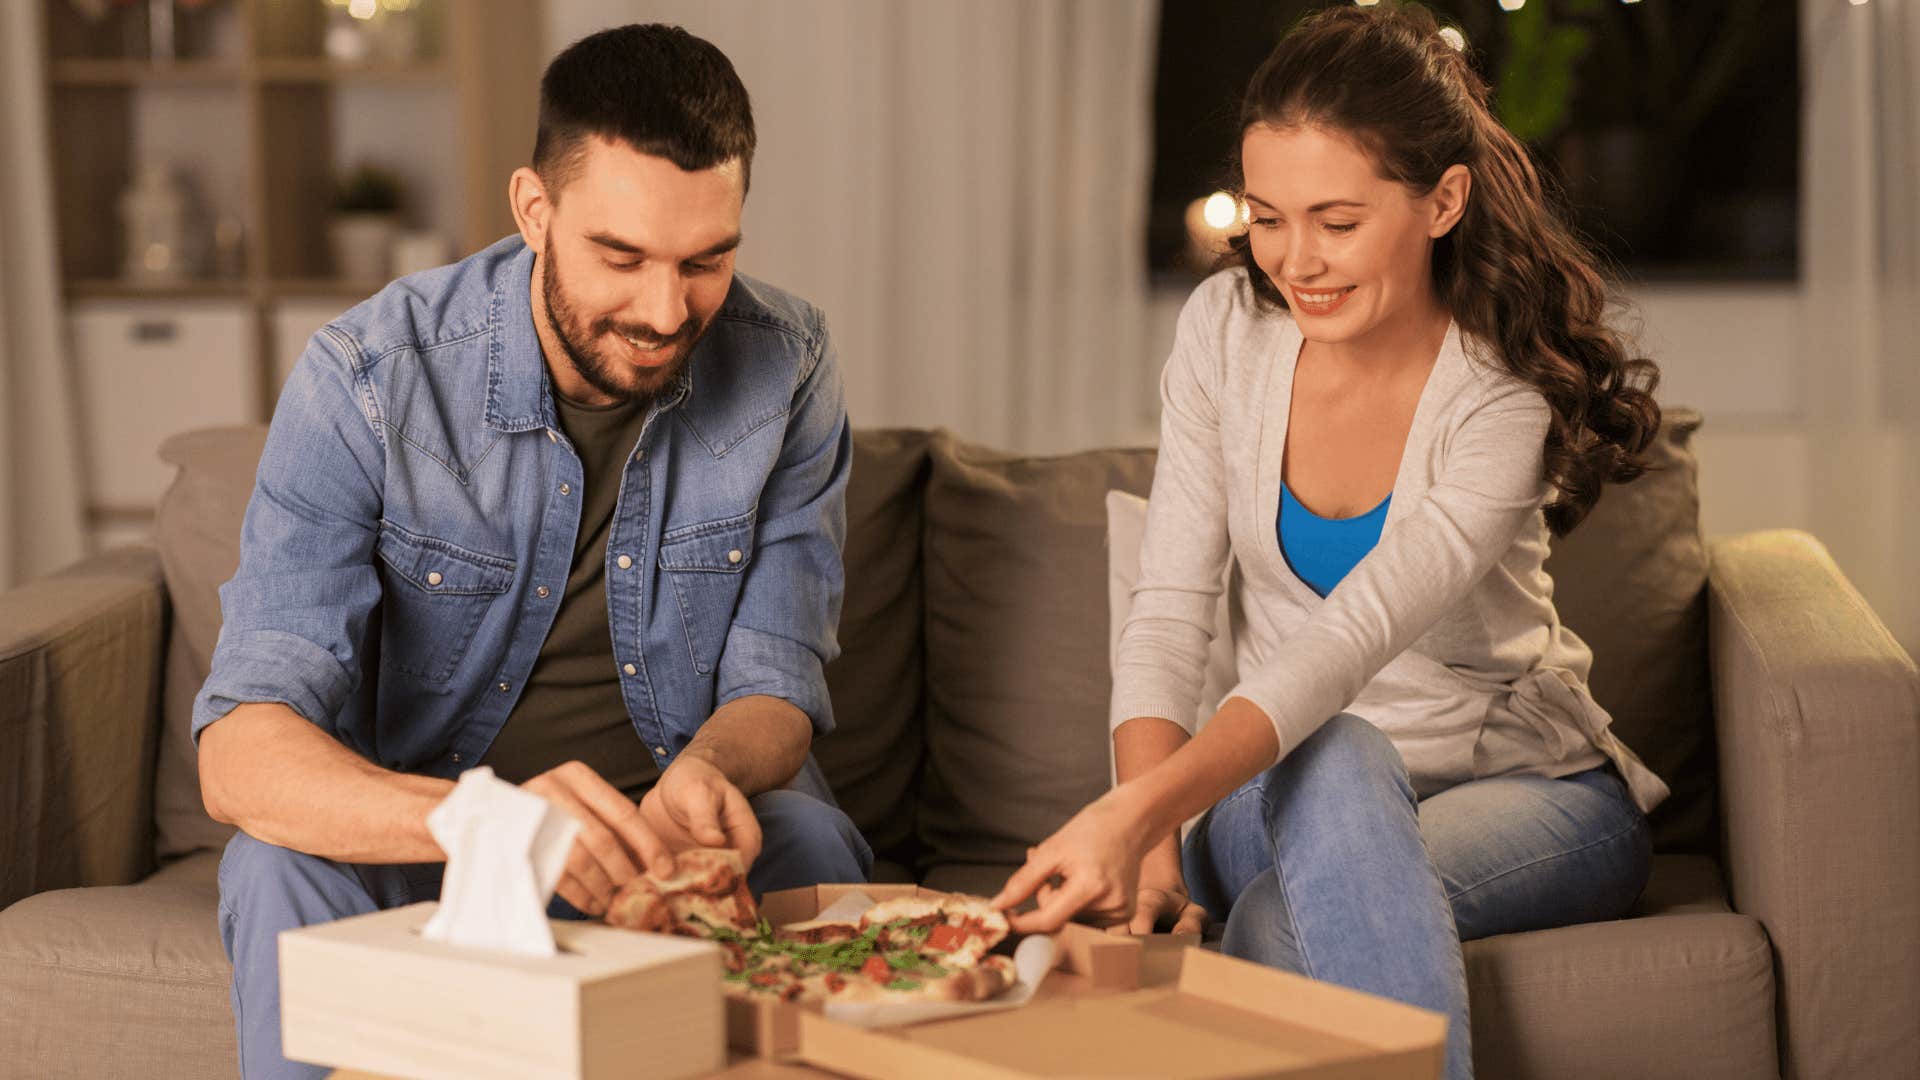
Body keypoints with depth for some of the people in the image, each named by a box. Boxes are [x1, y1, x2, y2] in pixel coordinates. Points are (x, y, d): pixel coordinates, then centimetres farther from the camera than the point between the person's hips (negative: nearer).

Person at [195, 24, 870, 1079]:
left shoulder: (785, 369, -10)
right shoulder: (368, 379, -19)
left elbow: (774, 689, -8)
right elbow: (240, 751, -28)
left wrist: (707, 775, -35)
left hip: (667, 810, 2)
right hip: (416, 825, -1)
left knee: (808, 848, -30)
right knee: (283, 873, -33)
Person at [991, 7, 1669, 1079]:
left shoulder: (1513, 400, -19)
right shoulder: (1228, 329, -5)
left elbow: (1353, 640, -33)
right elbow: (1171, 611, -7)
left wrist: (1140, 812, -48)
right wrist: (1145, 843, -25)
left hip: (1526, 786, -3)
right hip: (1286, 780, 3)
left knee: (1278, 928, -36)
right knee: (1337, 760, -36)